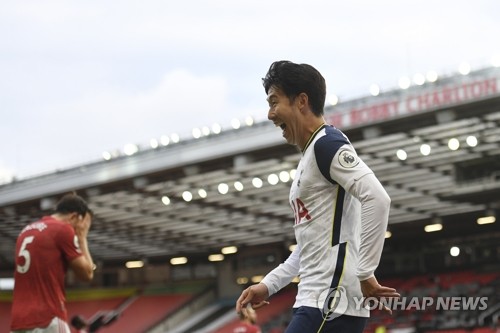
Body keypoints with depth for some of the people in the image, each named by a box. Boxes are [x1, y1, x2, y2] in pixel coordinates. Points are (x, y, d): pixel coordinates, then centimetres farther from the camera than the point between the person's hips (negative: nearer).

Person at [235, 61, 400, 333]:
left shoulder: (327, 143, -9)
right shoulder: (309, 157, 22)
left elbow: (377, 199, -23)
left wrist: (364, 274, -21)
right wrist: (268, 285, 21)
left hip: (331, 307, -10)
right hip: (316, 303, 10)